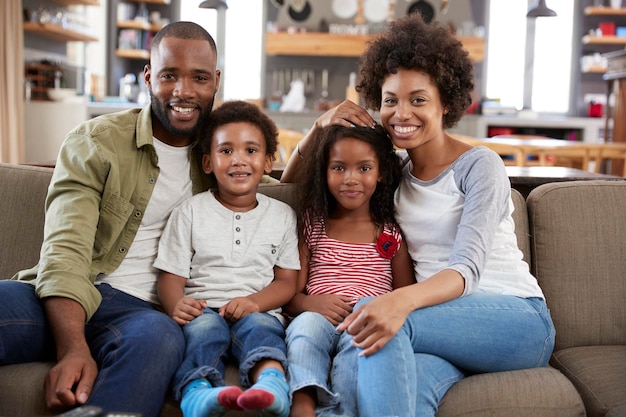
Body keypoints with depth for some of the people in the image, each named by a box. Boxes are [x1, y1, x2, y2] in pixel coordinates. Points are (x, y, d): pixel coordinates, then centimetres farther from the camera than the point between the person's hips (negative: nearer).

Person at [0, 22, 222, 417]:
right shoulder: (95, 142, 1)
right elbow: (65, 251, -11)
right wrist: (73, 348, -27)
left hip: (141, 309, 2)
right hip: (69, 300, -2)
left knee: (160, 336, -36)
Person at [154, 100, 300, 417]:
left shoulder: (282, 215, 14)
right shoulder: (190, 212, 11)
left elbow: (286, 280, 10)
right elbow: (171, 275, 5)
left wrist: (254, 301, -12)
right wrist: (176, 305, -20)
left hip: (259, 310, 0)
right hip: (203, 307, 0)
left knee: (260, 326, -32)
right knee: (204, 327, -33)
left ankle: (271, 383, -61)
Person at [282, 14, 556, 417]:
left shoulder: (479, 165, -4)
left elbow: (467, 269, -18)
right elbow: (291, 182, 22)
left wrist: (401, 301, -40)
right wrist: (321, 127, 2)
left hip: (518, 319, -3)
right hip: (444, 321, 3)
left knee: (377, 315, -32)